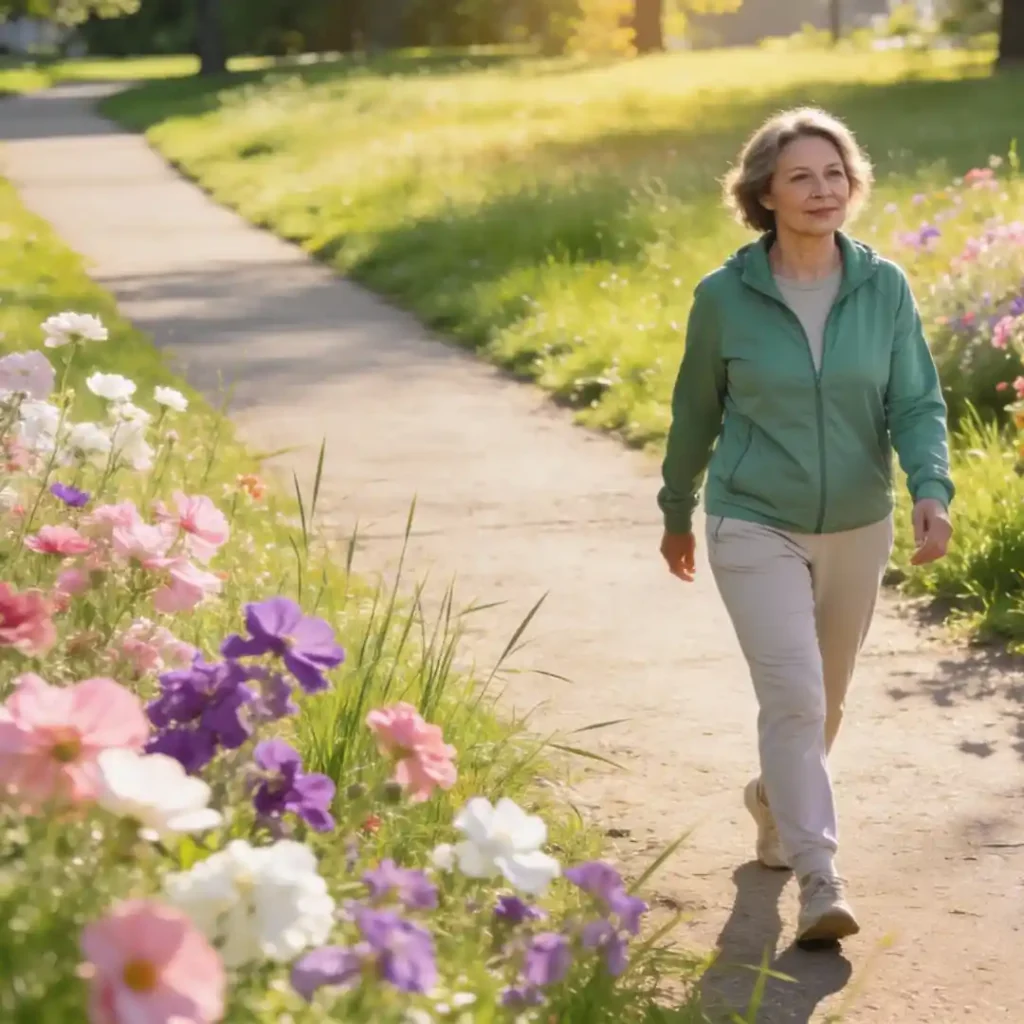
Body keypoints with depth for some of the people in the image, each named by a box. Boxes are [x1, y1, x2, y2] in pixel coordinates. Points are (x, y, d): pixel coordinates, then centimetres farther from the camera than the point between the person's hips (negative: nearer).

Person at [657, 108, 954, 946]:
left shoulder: (884, 287, -7)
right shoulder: (725, 297, -10)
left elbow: (917, 402, -6)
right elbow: (697, 410, 4)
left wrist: (932, 489, -25)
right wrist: (677, 511, 14)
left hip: (857, 529, 3)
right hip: (756, 528, -3)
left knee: (826, 698, 19)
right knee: (794, 694, -17)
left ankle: (776, 800, 48)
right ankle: (820, 882, -16)